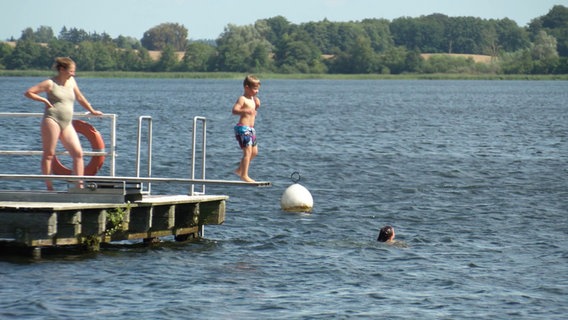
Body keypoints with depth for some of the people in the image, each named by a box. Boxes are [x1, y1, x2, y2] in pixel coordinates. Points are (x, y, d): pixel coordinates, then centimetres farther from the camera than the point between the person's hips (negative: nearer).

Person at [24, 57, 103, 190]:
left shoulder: (71, 81, 15)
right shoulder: (50, 83, -1)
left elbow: (80, 98, 29)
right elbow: (28, 93, 0)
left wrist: (92, 111, 36)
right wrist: (45, 100, -5)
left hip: (67, 124, 6)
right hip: (52, 120, -6)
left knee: (78, 153, -5)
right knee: (49, 154, -3)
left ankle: (79, 186, -4)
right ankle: (49, 187, -1)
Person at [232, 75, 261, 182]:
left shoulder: (252, 99, 16)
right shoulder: (242, 99, -11)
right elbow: (235, 110, -26)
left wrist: (257, 106, 8)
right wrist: (246, 110, -41)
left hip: (251, 129, 10)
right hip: (243, 129, -9)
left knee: (254, 151, 15)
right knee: (248, 151, -13)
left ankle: (240, 169, 29)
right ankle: (244, 175, -11)